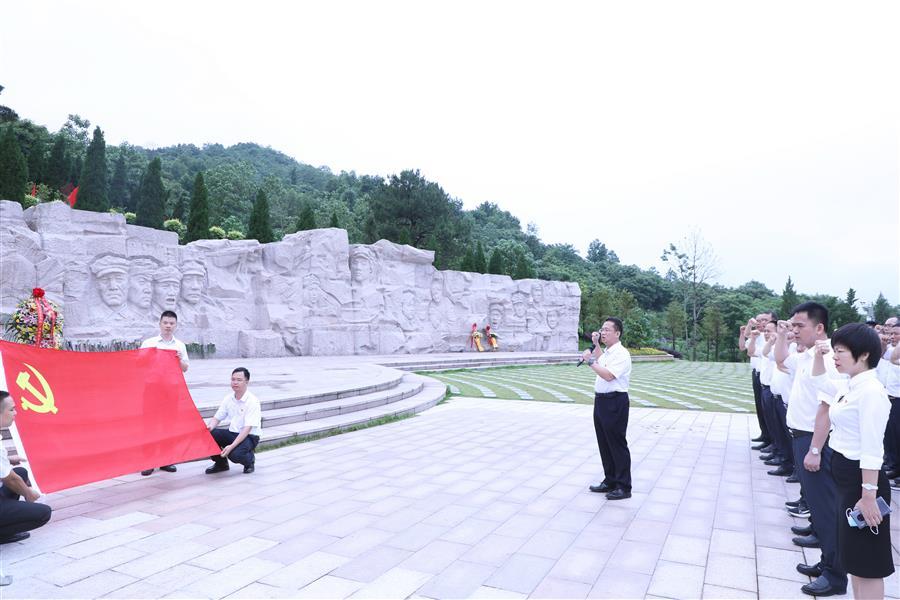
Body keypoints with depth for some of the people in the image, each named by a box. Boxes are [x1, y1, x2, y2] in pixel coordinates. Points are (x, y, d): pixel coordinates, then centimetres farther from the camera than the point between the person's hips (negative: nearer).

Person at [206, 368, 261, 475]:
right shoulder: (228, 399, 2)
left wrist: (232, 446, -32)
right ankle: (221, 463, 7)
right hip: (232, 433, 6)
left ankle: (250, 459, 5)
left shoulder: (252, 401, -17)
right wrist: (210, 427, -17)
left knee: (235, 454, -33)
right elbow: (217, 418, 7)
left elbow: (247, 429, -23)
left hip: (249, 437, -6)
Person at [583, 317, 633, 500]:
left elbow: (608, 375, -28)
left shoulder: (621, 354, -15)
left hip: (615, 402, -10)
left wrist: (590, 361, -20)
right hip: (601, 400, 10)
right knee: (604, 444, 16)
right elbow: (598, 362, 38)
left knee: (617, 444, -1)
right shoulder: (607, 352, 14)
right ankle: (610, 481, 28)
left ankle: (623, 487, 8)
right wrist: (595, 344, 27)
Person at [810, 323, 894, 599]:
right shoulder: (848, 386, 6)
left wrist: (869, 496, -24)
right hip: (844, 475, 9)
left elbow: (872, 450, -23)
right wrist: (819, 355, 11)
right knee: (853, 557, 20)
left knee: (867, 562, 3)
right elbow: (819, 381, 29)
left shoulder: (871, 391, -20)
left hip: (860, 479, -9)